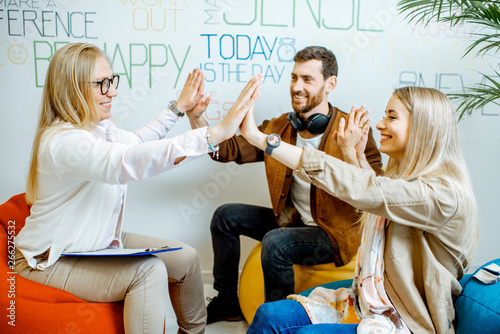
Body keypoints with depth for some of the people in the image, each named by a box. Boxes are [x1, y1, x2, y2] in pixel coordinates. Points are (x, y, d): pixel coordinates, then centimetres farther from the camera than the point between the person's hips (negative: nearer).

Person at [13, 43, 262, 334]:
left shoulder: (99, 128, 2)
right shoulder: (63, 141, -30)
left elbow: (135, 141, 24)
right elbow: (130, 161, -46)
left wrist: (179, 108, 22)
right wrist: (217, 133, -52)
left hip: (99, 244, 9)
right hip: (51, 263, -9)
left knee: (185, 258, 2)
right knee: (148, 271, -28)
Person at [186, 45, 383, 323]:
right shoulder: (278, 128, 0)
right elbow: (227, 150, -5)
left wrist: (356, 154, -43)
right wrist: (195, 116, -19)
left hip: (335, 233, -6)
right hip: (292, 221, 7)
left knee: (275, 242, -30)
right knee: (226, 216, 4)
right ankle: (226, 303, 20)